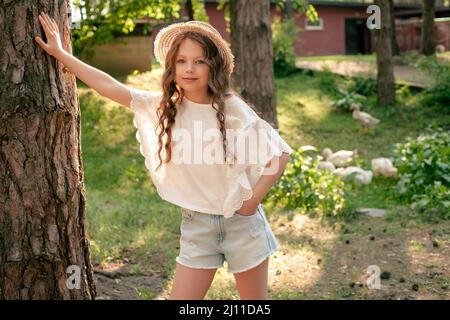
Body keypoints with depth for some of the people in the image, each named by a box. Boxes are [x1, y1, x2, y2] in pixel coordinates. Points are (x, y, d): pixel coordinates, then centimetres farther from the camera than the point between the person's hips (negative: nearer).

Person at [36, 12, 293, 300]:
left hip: (241, 222, -2)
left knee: (254, 300, 11)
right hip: (196, 225, 3)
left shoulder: (233, 110, -11)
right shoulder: (162, 106, -3)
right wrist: (60, 53, 4)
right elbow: (109, 86, 1)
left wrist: (253, 200, -11)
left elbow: (281, 152, -6)